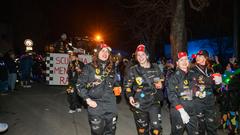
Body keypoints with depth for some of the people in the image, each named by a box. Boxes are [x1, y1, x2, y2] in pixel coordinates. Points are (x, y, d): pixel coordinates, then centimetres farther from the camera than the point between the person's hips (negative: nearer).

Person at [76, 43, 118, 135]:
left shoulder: (111, 68, 10)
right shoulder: (89, 67, -3)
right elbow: (80, 85, -4)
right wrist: (87, 99, -11)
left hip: (111, 106, 4)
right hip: (95, 106, -4)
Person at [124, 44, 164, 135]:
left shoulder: (155, 68, 3)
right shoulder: (133, 70, -3)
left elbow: (162, 81, 16)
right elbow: (127, 85, 4)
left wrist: (160, 85, -6)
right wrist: (130, 96, -10)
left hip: (154, 102, 1)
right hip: (139, 103, -1)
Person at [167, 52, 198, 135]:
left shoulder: (192, 75, 11)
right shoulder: (174, 76, -7)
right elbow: (171, 95, -16)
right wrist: (181, 110, -22)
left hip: (192, 111, 5)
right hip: (178, 112, -5)